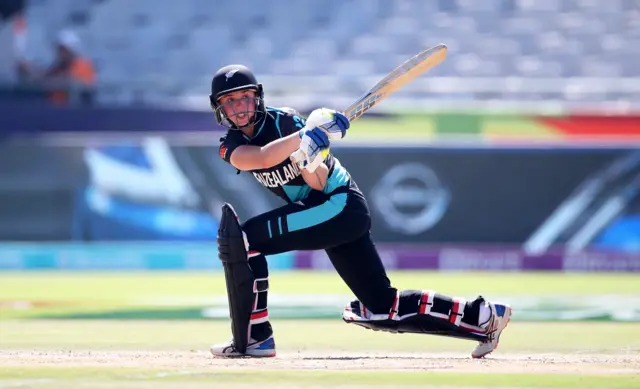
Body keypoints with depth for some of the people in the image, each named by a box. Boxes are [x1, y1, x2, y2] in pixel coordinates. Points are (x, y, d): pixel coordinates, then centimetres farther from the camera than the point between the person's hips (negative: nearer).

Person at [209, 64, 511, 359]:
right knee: (382, 307, 8)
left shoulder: (283, 121, -11)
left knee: (240, 238, -19)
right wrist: (309, 134, -29)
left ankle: (253, 339, -15)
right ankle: (483, 316, 13)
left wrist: (308, 157, -35)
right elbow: (263, 158, -21)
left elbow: (318, 183, -17)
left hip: (340, 205, -8)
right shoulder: (231, 145, 4)